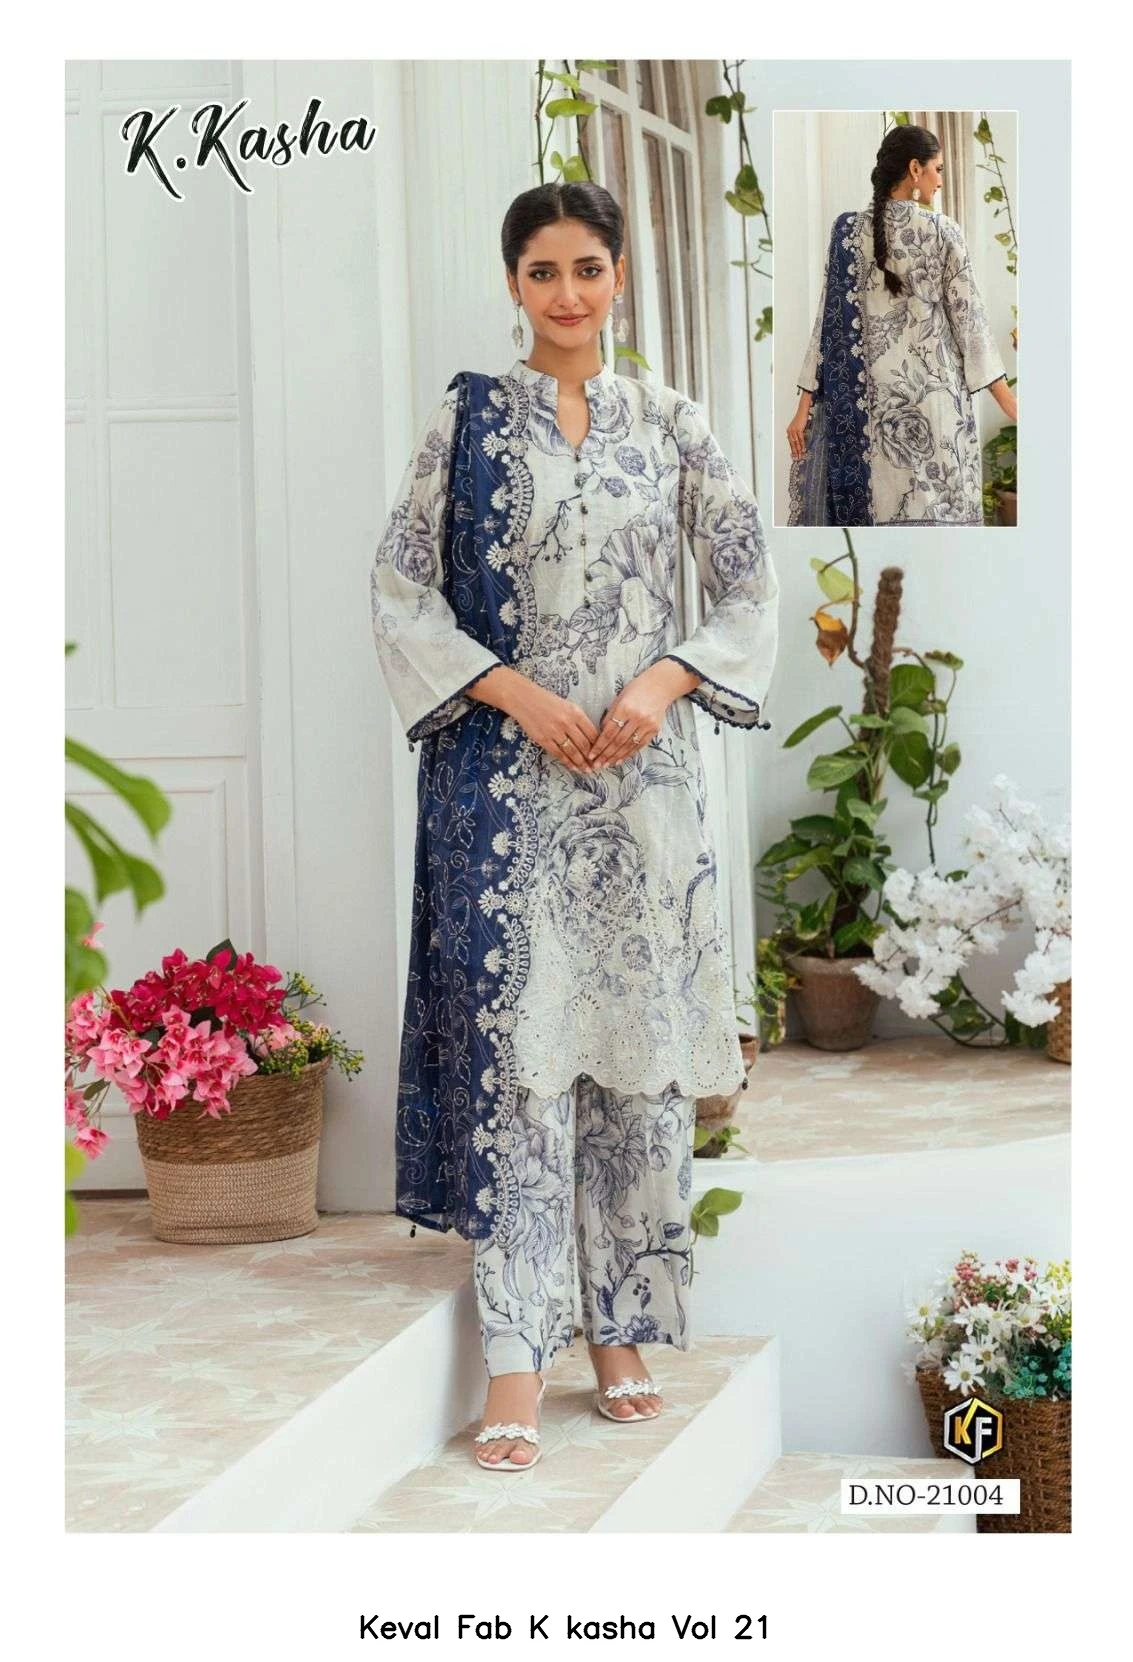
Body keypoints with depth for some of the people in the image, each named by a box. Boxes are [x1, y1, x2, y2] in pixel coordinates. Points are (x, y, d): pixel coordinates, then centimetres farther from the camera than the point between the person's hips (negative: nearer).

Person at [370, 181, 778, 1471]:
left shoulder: (667, 424, 9)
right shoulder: (469, 418, 3)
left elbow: (748, 585, 8)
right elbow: (400, 586, 0)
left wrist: (664, 683, -8)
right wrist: (516, 692, -12)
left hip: (640, 770, 2)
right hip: (507, 770, -2)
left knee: (638, 1038, 5)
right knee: (517, 1043, -6)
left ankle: (622, 1332, 17)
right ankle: (517, 1366, -4)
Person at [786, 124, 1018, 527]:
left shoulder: (849, 230, 1)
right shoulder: (944, 232, -3)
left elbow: (831, 318, -1)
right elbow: (968, 317, -2)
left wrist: (805, 405, 3)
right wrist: (1010, 404, 2)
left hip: (871, 397, 2)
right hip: (936, 396, -2)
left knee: (871, 504, 5)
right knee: (938, 507, 2)